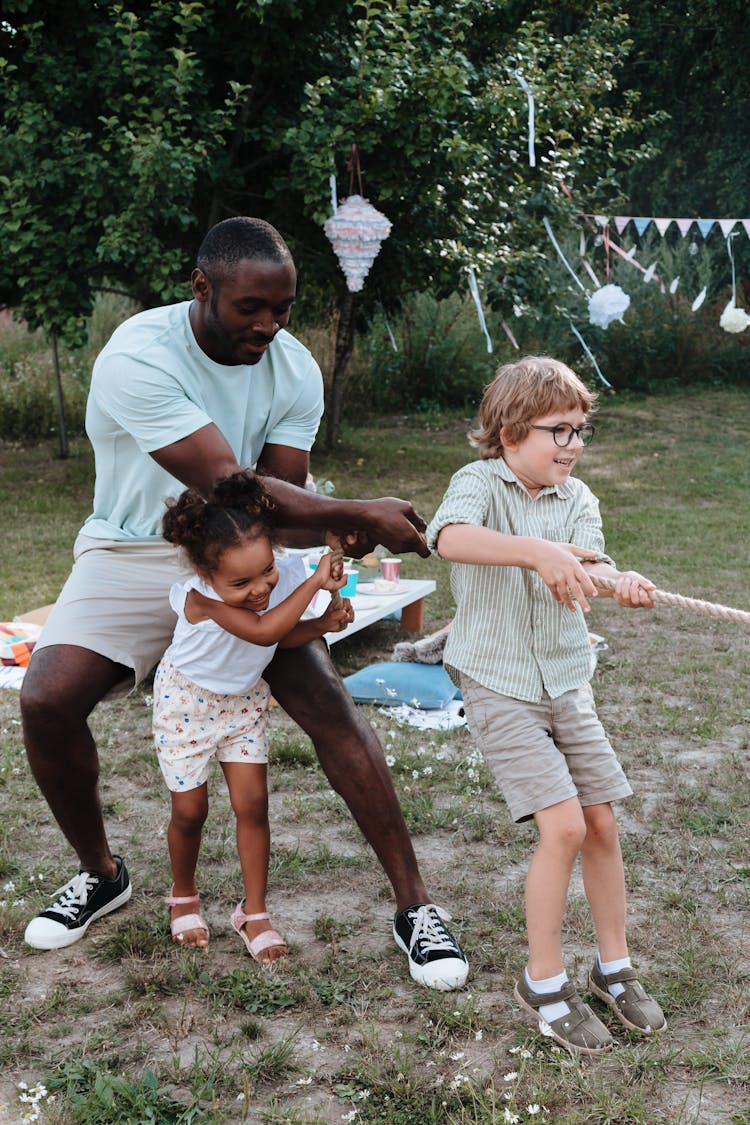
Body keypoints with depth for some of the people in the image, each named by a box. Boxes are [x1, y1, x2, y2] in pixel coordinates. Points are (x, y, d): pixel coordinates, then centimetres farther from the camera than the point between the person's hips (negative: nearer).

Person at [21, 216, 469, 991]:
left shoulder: (293, 368, -12)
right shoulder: (138, 358, -26)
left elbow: (281, 498, -11)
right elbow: (227, 486, -32)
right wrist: (358, 517, -32)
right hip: (135, 552, -1)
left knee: (330, 703, -15)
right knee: (45, 700, -19)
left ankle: (413, 906, -4)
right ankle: (101, 874, 9)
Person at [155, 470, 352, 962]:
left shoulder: (286, 578, -24)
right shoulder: (201, 596, -38)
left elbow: (283, 637, -6)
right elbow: (262, 630, -50)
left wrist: (323, 623, -25)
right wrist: (315, 582, -46)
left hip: (243, 699, 4)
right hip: (187, 700, -3)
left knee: (252, 803, -2)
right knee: (190, 810, 5)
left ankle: (254, 913, 12)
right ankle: (184, 897, 33)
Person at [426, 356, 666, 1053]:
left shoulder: (576, 498, 4)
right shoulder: (479, 482, -11)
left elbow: (588, 565, -15)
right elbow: (450, 537, -34)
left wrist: (619, 582, -38)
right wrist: (534, 550, -48)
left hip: (567, 682, 5)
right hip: (499, 688, -5)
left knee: (602, 824, 7)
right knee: (563, 826, -12)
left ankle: (614, 968, 28)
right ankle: (543, 982, 8)